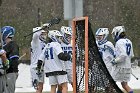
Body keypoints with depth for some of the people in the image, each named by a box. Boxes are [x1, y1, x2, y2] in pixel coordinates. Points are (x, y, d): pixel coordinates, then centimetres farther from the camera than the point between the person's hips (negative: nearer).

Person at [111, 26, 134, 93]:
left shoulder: (119, 42, -15)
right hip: (128, 67, 8)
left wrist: (115, 61, -15)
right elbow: (131, 55, 18)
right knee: (124, 85, 11)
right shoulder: (129, 42, 11)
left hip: (120, 67, -8)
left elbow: (123, 55, -25)